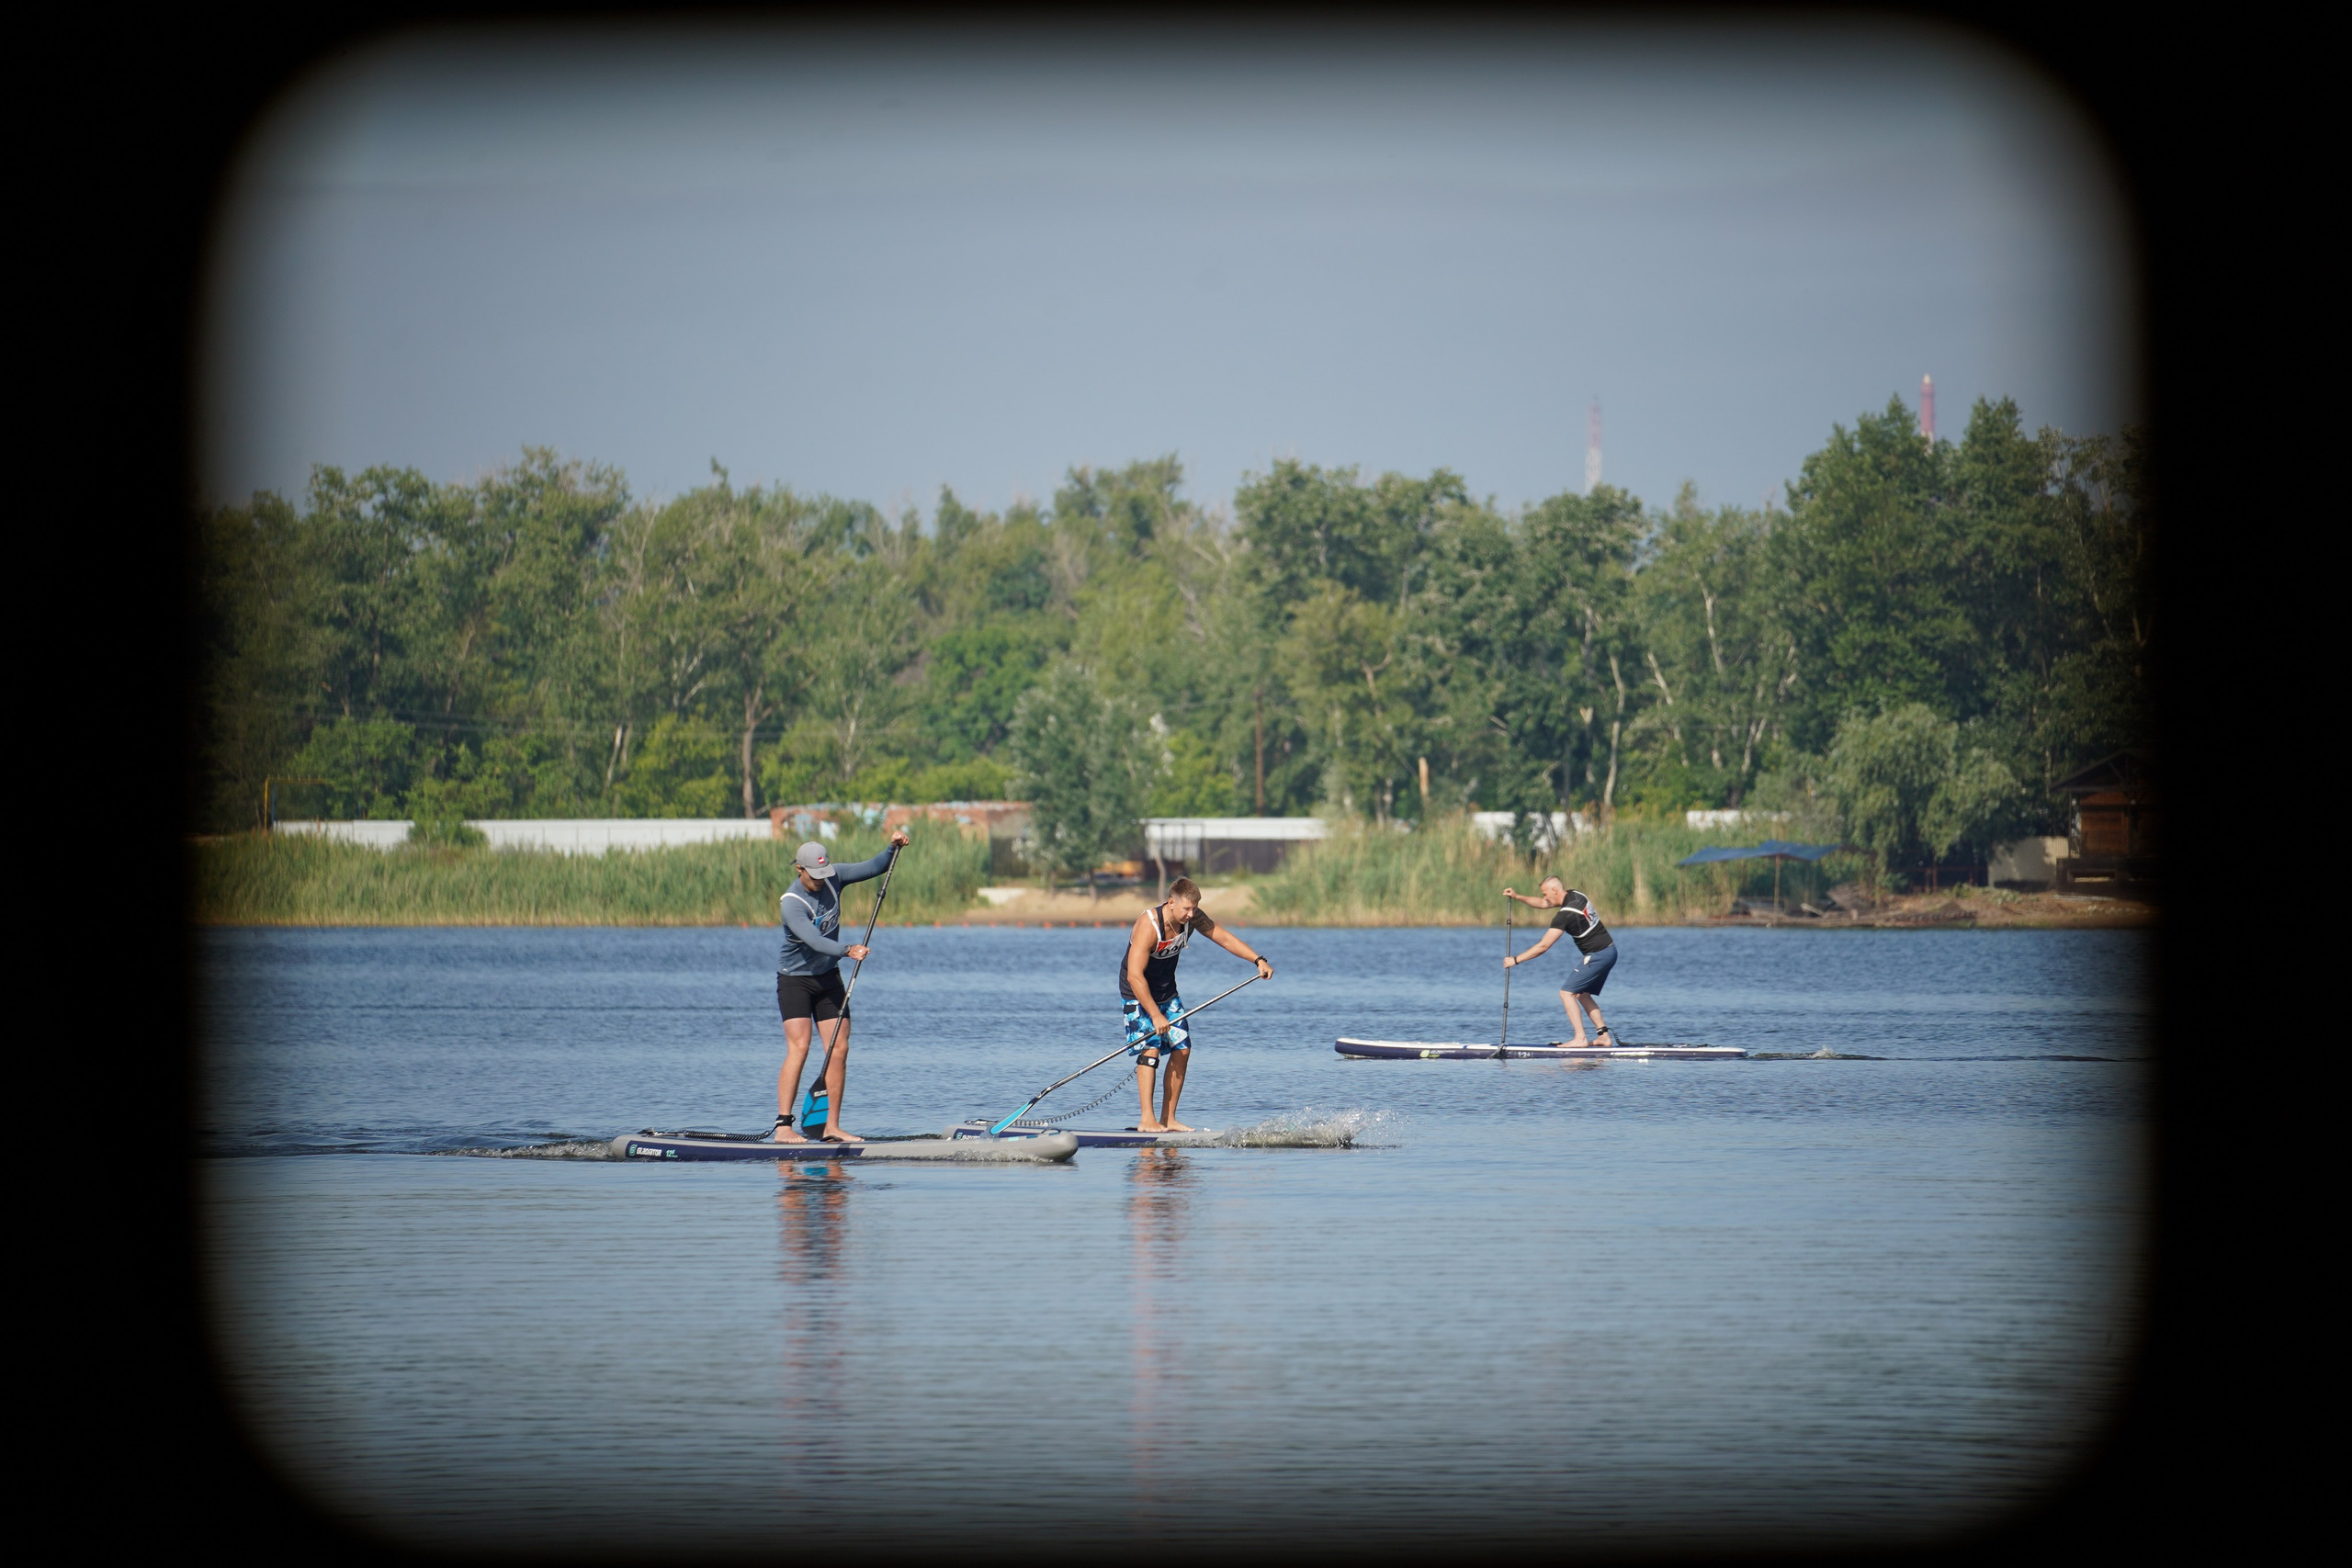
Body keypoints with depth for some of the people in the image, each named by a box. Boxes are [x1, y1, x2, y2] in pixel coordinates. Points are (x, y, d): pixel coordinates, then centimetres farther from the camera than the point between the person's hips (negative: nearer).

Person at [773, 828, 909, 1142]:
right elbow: (814, 939, -37)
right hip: (795, 980, -7)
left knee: (839, 1050, -1)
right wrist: (847, 950, -51)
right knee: (798, 1049, -18)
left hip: (829, 978, 7)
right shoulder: (791, 903, -24)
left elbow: (873, 868, 4)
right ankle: (783, 1126, -20)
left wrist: (893, 848, -14)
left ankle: (831, 1127, 3)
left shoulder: (833, 878, -3)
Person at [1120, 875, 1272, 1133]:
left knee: (1182, 1050, 1)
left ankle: (1168, 1119, 6)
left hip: (1167, 991, 7)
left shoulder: (1193, 918, -11)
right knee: (1150, 1049, -19)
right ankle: (1146, 1120, -20)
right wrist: (1155, 1015, -39)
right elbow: (1134, 976, -36)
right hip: (1139, 994, -7)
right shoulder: (1149, 926, -32)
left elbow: (1225, 938, -3)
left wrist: (1258, 961, -16)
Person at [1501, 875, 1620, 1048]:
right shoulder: (1575, 895, 6)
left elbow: (1543, 946, -18)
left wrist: (1515, 960, -10)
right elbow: (1542, 904, 21)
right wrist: (1517, 897, 11)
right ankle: (1604, 1036, 13)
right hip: (1610, 951, 9)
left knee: (1567, 993, -7)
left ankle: (1580, 1039, -14)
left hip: (1597, 956, -9)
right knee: (1582, 995, 17)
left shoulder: (1565, 915, -20)